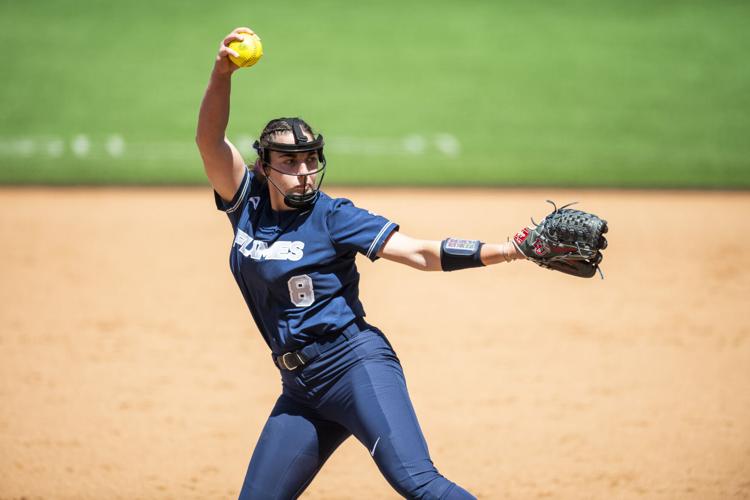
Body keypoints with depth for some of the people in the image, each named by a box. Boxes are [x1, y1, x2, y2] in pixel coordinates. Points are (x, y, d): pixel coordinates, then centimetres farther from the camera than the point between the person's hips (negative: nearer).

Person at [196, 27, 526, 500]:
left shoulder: (332, 216, -4)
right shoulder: (248, 206, 8)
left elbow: (421, 253, -10)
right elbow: (210, 140, -5)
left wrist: (511, 250, -23)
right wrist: (222, 73, -23)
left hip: (356, 363, -6)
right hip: (301, 389, 6)